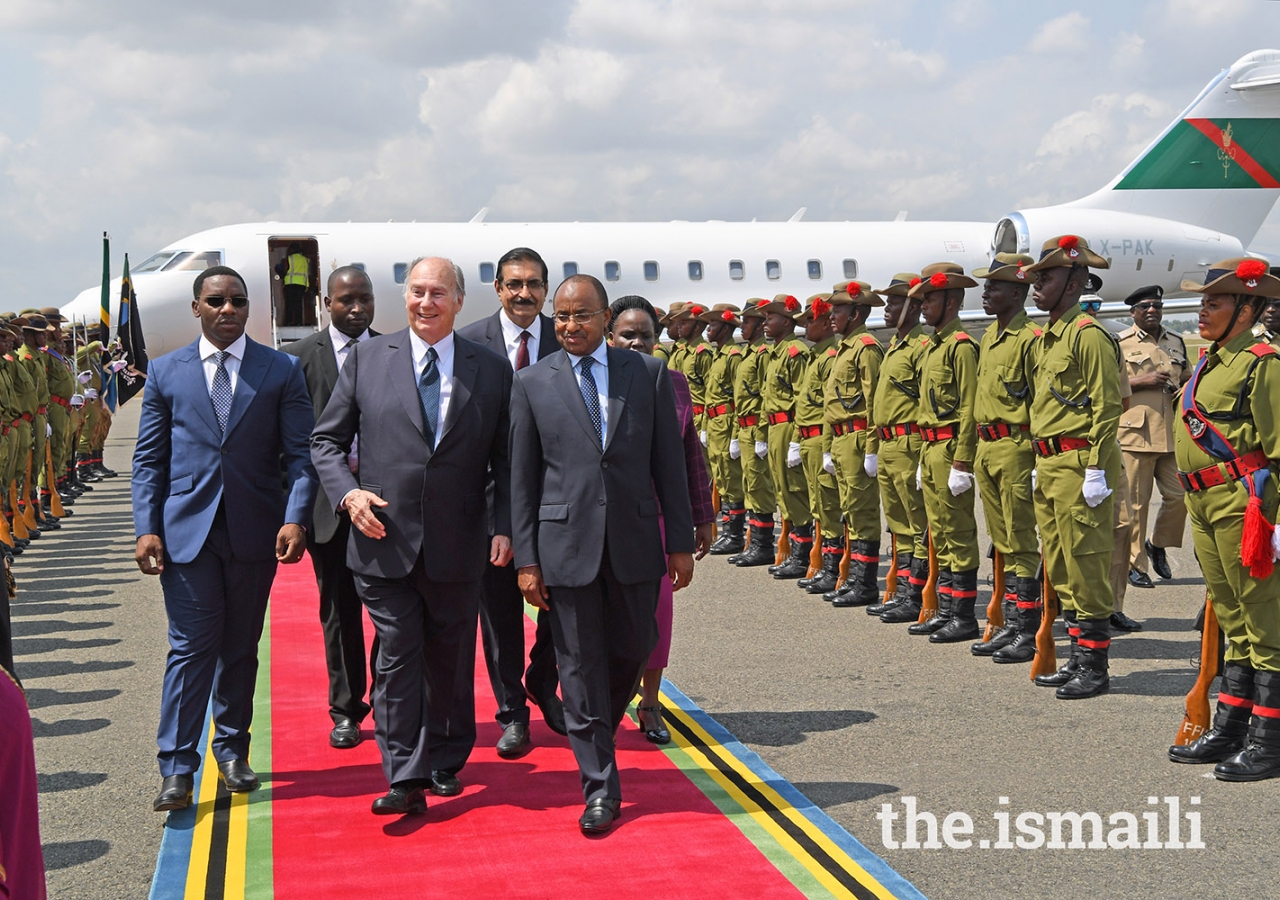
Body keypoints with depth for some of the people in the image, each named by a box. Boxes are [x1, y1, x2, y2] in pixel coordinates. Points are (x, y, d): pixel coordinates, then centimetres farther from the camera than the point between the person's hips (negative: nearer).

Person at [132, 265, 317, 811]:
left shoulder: (281, 371, 3)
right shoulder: (165, 372, 6)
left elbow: (299, 453, 0)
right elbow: (149, 457, 6)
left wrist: (296, 518, -14)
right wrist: (146, 529, -4)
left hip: (255, 531, 1)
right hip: (186, 530, -1)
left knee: (241, 647, 11)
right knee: (192, 647, -4)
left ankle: (232, 750, 26)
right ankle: (177, 769, 1)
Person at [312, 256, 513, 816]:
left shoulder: (492, 371, 5)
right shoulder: (367, 359, 4)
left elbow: (504, 460, 6)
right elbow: (326, 440, 8)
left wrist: (505, 527, -4)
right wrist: (348, 492, -9)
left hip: (457, 547, 1)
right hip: (384, 542, -1)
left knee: (451, 662, 12)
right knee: (397, 659, -2)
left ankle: (446, 762, 30)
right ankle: (405, 778, 2)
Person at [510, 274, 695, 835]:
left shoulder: (648, 374, 4)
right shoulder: (532, 383, 2)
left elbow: (668, 463, 5)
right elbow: (522, 477, 2)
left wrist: (681, 541, 2)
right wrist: (526, 558, -3)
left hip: (634, 542, 2)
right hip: (567, 545, -1)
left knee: (631, 652, 11)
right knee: (580, 664, 2)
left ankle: (596, 733, 41)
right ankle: (600, 787, 11)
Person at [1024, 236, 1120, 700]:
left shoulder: (1088, 335, -12)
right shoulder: (1048, 337, 17)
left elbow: (1107, 408, -16)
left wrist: (1097, 471, -19)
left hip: (1079, 464, -10)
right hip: (1050, 465, 10)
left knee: (1086, 566, -4)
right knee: (1061, 567, 13)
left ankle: (1095, 667, 3)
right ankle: (1078, 657, 22)